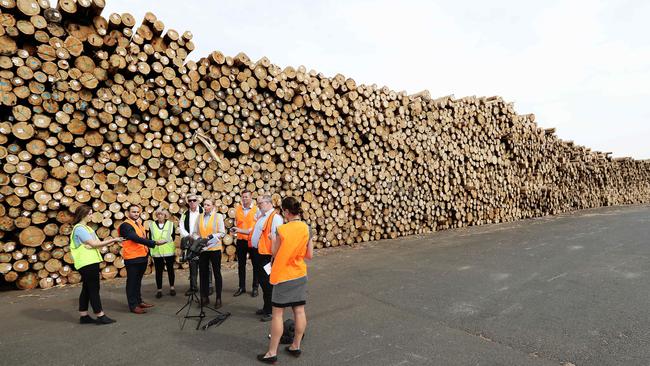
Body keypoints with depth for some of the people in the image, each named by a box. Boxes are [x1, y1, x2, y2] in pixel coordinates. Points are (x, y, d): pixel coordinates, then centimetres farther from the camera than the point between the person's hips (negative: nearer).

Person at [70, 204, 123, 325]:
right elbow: (94, 244, -17)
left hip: (91, 262, 10)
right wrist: (112, 240, -13)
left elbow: (97, 243, 13)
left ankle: (83, 316, 18)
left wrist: (111, 241, 0)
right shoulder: (79, 228, -13)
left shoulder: (86, 228, 18)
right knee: (94, 289, -5)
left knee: (87, 289, 12)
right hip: (87, 263, -10)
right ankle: (100, 316, -1)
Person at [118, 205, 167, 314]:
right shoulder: (126, 225, -13)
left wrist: (147, 253, 17)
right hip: (132, 258, -8)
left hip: (142, 257, 8)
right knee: (132, 282, 1)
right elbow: (137, 239, -25)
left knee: (138, 281, 17)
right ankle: (133, 305, 8)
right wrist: (155, 243, -29)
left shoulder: (139, 223, 15)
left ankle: (139, 301, 26)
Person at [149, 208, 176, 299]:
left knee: (170, 269, 9)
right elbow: (150, 239, 7)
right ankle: (159, 289, 15)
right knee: (158, 271, 4)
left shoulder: (170, 224, 2)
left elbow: (173, 238, 5)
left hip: (169, 251, 0)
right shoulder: (152, 225, 4)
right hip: (157, 252, 0)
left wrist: (175, 252, 4)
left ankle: (172, 287, 23)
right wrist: (150, 252, 4)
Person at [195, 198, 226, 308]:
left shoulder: (218, 216, -2)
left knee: (217, 273, 6)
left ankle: (218, 298, 14)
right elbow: (196, 232, 10)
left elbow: (222, 233, -6)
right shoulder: (199, 217, 9)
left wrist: (212, 236, -20)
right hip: (202, 249, 3)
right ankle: (204, 297, 20)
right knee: (203, 273, 7)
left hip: (215, 248, -3)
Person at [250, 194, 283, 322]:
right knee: (262, 281, 19)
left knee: (267, 283, 1)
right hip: (257, 253, 9)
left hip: (266, 255, -9)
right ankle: (266, 307, 34)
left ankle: (270, 311, 15)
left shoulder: (275, 217, -17)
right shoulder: (262, 217, 14)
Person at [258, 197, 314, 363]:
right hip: (300, 275, 5)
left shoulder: (282, 230, -17)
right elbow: (309, 255, 2)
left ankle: (272, 353, 11)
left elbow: (274, 253, -8)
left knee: (277, 313, 3)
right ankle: (296, 346, 25)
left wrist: (273, 239, 8)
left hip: (283, 276, -5)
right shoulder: (306, 228, -3)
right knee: (299, 311, 12)